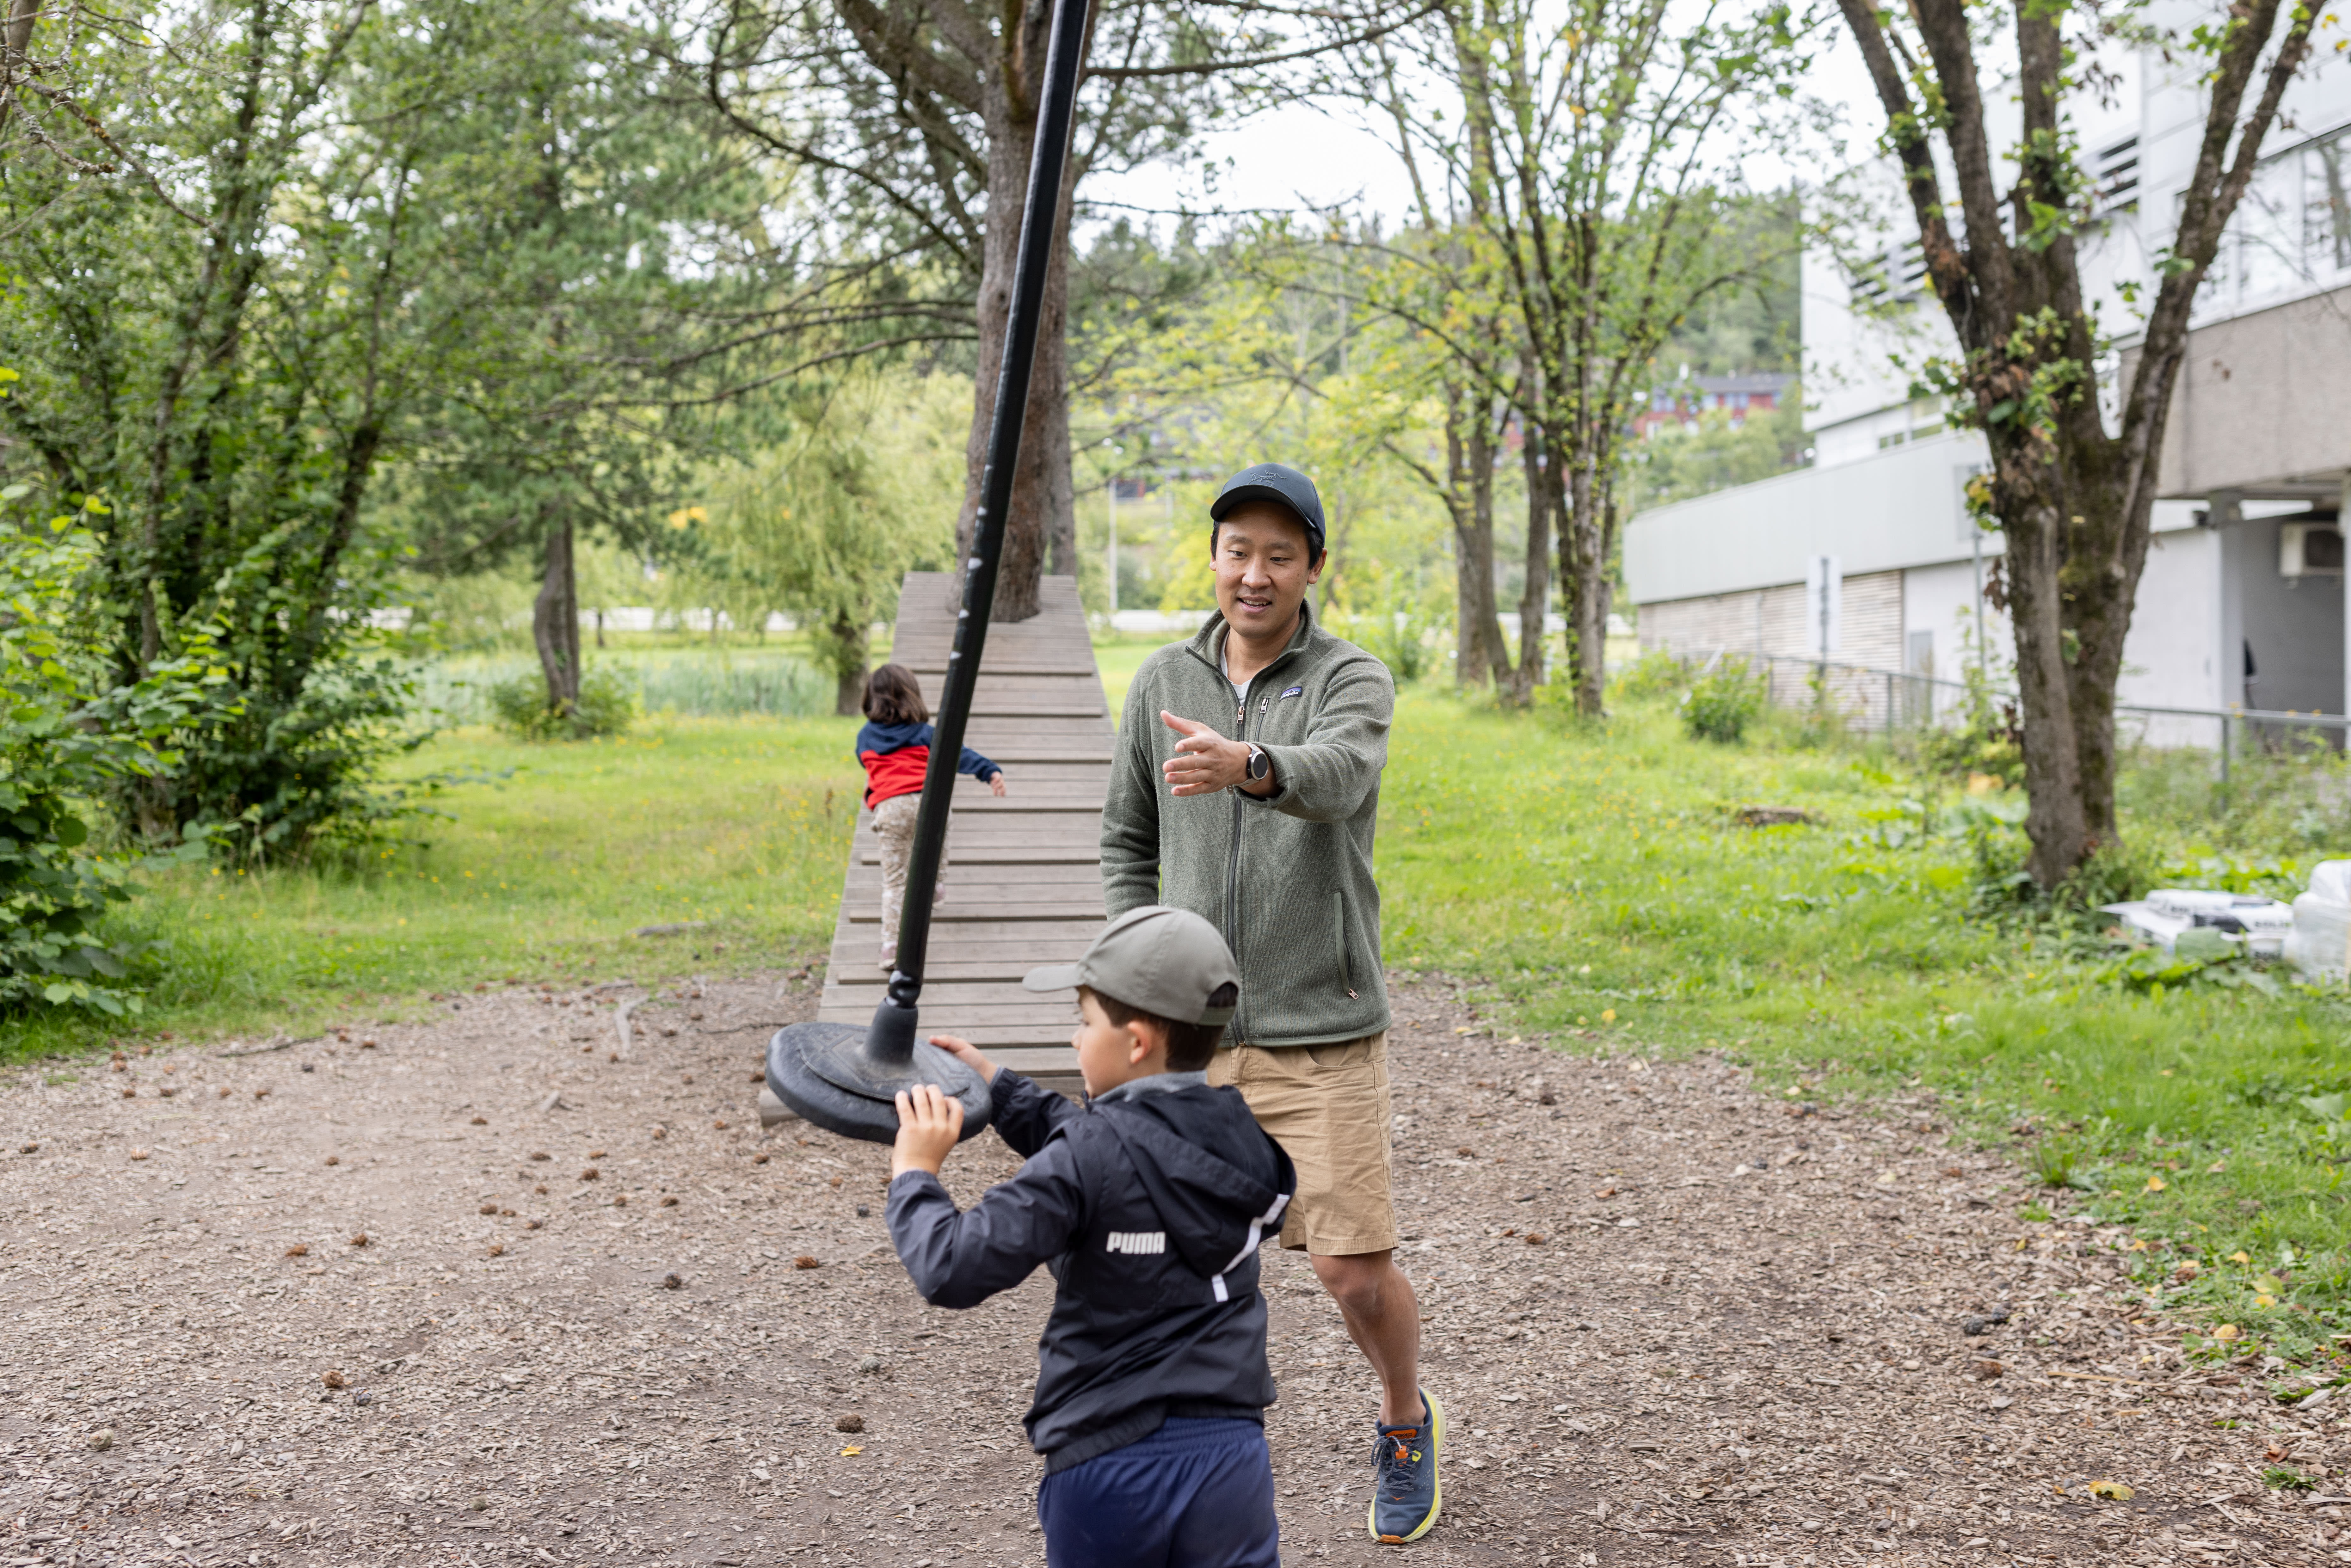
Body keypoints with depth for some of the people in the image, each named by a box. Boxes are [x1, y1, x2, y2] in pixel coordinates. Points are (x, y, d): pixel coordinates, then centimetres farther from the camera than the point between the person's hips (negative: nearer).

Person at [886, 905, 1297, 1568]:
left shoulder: (1087, 1158, -15)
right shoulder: (1239, 1136, 6)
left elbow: (954, 1270, -18)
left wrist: (915, 1174, -2)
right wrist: (997, 1088, 28)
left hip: (1109, 1465, -4)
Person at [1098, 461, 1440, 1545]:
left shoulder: (1354, 681, -5)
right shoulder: (1164, 682, 7)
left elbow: (1336, 774, -28)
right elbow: (1126, 838, 17)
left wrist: (1248, 765, -50)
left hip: (1320, 1036, -3)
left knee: (1353, 1267, -2)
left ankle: (1408, 1424, 29)